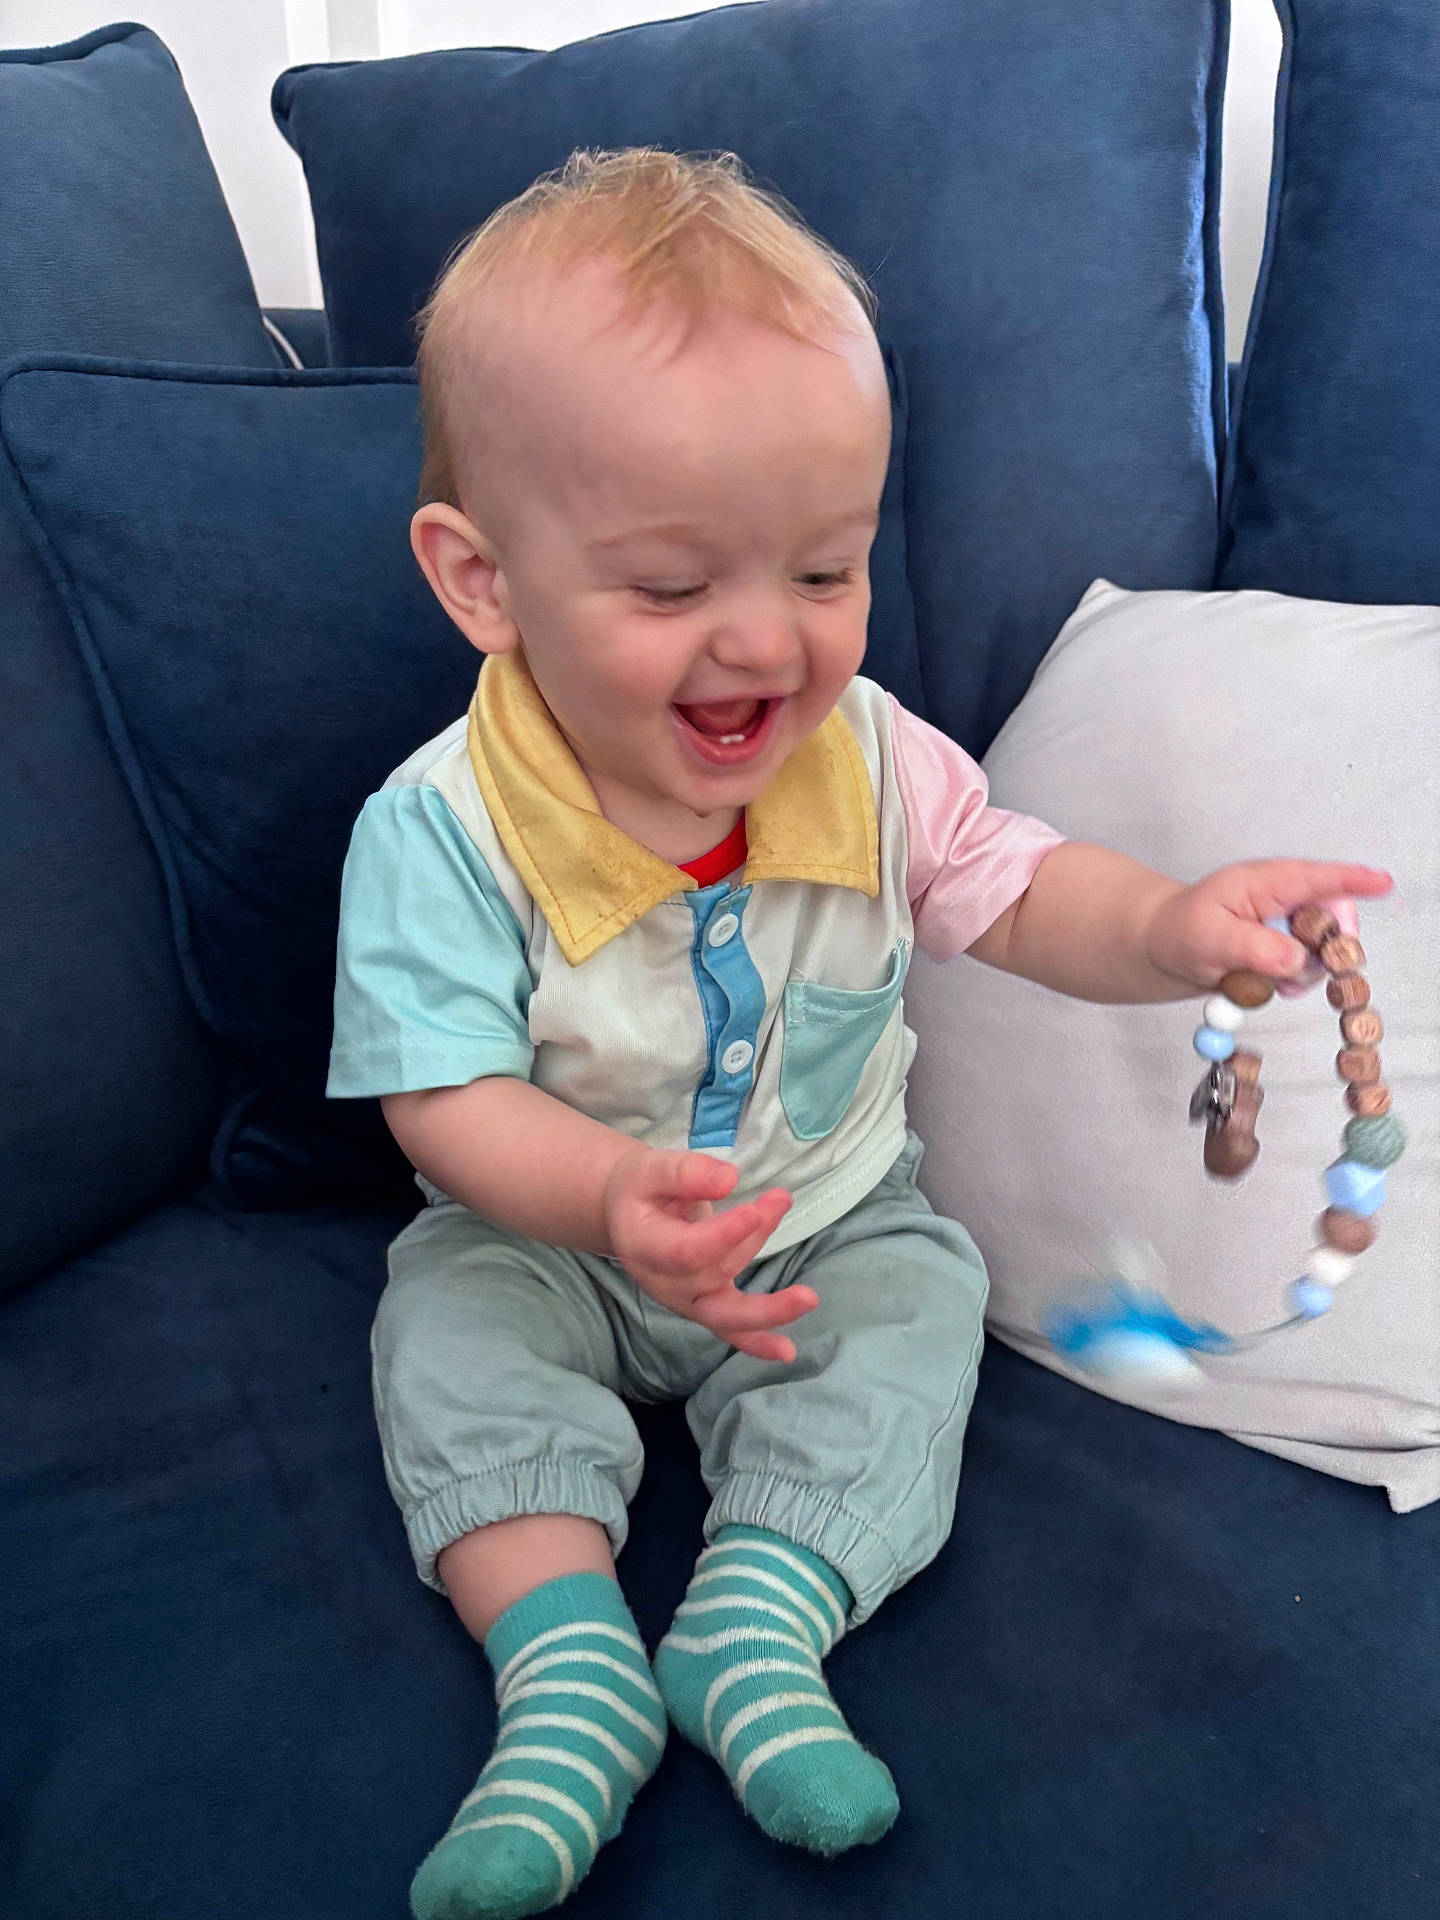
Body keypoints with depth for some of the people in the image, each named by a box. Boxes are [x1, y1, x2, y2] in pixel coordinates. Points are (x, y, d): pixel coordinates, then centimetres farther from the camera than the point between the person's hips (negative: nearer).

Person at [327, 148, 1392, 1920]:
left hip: (833, 1227, 3)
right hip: (551, 1239, -2)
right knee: (451, 1318, -23)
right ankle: (567, 1661, -23)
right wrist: (610, 1194, -46)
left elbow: (1020, 895, -5)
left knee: (919, 1305, -19)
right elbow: (448, 1099, -25)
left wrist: (1175, 926, -28)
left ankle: (762, 1624, -20)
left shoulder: (870, 763, -15)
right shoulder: (443, 832, -24)